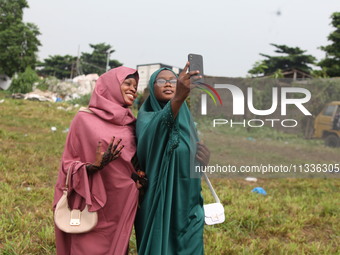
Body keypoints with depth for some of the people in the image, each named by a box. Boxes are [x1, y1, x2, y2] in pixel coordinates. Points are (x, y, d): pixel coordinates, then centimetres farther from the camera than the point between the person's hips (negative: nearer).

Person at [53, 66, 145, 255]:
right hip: (92, 207, -4)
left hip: (121, 208, 5)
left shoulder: (131, 124, 8)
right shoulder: (84, 118, -6)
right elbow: (68, 164, -4)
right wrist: (94, 166, -22)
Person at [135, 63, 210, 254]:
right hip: (159, 204, -4)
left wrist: (205, 159, -11)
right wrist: (178, 98, -50)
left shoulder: (186, 119, 9)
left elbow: (198, 161, 13)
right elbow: (156, 128, -32)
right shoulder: (146, 118, -6)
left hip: (187, 205, 5)